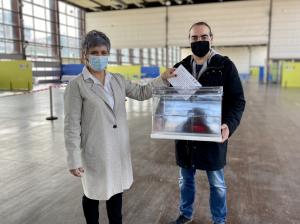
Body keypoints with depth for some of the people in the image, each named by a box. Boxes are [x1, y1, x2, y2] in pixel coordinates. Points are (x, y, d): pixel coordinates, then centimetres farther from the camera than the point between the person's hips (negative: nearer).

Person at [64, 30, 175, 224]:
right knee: (93, 193, 15)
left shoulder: (118, 80, 4)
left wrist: (163, 79, 1)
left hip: (119, 149, 5)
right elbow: (72, 125, -12)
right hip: (95, 151, -5)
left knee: (116, 189, 20)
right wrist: (74, 160, -13)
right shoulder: (76, 85, -11)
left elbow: (141, 93, 12)